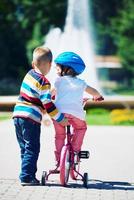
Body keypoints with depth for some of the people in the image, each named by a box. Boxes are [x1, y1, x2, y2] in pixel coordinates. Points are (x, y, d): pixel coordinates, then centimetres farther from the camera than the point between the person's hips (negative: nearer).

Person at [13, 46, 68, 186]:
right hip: (31, 119, -8)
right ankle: (26, 177, -8)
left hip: (18, 116, 8)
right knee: (32, 149, -3)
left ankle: (28, 175, 19)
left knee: (25, 148, 14)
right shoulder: (43, 82, -13)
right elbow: (48, 104, -15)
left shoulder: (30, 74, 10)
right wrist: (60, 119, -8)